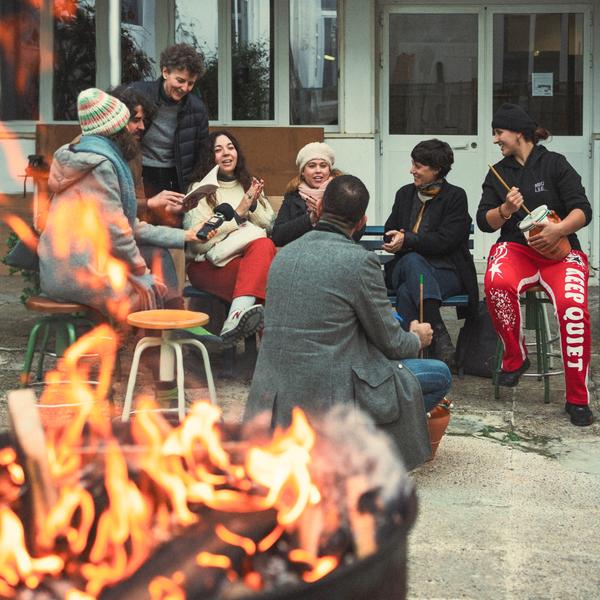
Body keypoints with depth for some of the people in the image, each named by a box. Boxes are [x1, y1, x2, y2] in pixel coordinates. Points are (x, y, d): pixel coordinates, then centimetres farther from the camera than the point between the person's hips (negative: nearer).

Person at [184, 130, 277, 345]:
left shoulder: (250, 185, 20)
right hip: (208, 265, -4)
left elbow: (269, 226, 11)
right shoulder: (199, 189, 4)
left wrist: (253, 205, -7)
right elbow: (199, 242, -8)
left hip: (251, 258, 4)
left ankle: (237, 313, -50)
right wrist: (239, 213, -10)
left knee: (264, 245, -34)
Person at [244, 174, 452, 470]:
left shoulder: (284, 254, 6)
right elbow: (390, 342, -5)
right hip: (331, 394, -7)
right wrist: (417, 339, 19)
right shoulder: (359, 260, -15)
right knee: (439, 375, 10)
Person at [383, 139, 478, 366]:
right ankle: (439, 335, -45)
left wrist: (407, 240, -17)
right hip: (406, 267, 3)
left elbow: (445, 240, -10)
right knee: (412, 260, -35)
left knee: (406, 293, -33)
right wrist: (397, 240, -7)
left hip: (446, 271, -3)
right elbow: (390, 232, 17)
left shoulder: (455, 196, 0)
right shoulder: (405, 194, 16)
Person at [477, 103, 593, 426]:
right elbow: (483, 221, 7)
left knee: (573, 307, -31)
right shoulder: (498, 173, 14)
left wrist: (559, 229, -23)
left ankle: (577, 398, -19)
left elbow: (582, 210, -4)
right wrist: (505, 210, -14)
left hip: (560, 250, -2)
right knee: (497, 282, -35)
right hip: (516, 248, 2)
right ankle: (515, 359, -11)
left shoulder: (554, 163, 2)